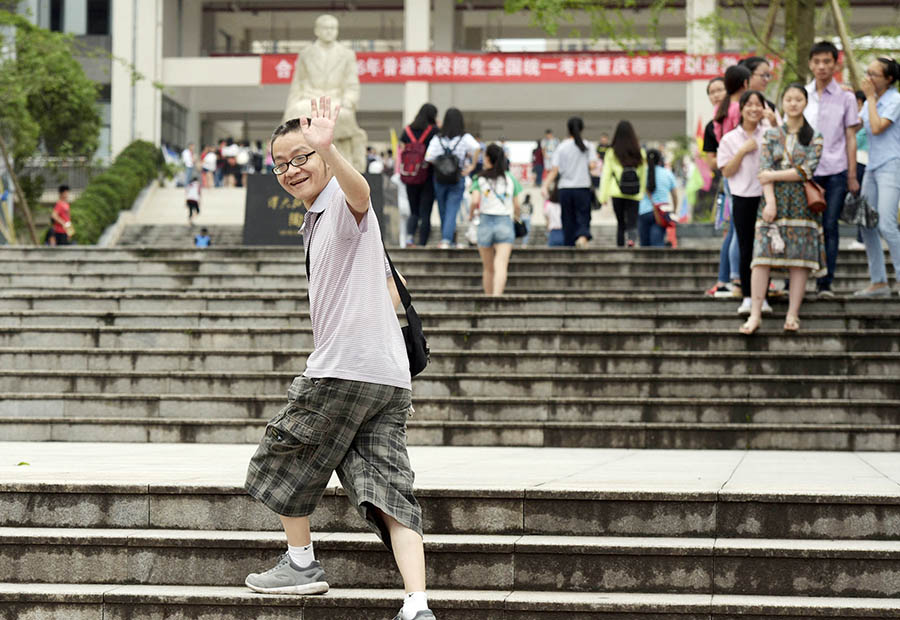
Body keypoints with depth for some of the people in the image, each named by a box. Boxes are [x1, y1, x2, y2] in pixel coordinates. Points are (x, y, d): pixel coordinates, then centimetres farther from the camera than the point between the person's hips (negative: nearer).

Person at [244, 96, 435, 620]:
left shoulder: (343, 204, -5)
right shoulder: (318, 221, 25)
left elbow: (359, 188, -34)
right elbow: (390, 294, 31)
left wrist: (327, 148, -52)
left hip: (344, 372, -10)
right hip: (390, 377, 10)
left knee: (282, 460, 11)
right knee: (388, 486, -2)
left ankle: (302, 564, 23)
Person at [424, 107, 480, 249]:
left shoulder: (437, 139, -4)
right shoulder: (465, 138, -6)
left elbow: (429, 158, -11)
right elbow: (476, 148, -24)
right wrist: (472, 165, -14)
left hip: (439, 178, 2)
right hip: (457, 179, -1)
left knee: (443, 210, 15)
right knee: (452, 210, 0)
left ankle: (445, 238, 26)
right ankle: (447, 239, -13)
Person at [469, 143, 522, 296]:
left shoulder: (480, 178, 2)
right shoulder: (510, 178, 7)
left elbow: (475, 200, -10)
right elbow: (517, 205, 9)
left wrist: (471, 213, 10)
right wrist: (516, 215, 30)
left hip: (485, 222, 0)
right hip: (505, 222, 0)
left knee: (488, 268, 13)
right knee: (501, 265, -14)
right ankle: (497, 295, -32)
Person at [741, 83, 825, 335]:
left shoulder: (815, 138, 5)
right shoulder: (771, 135, 10)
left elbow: (806, 171, -7)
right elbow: (764, 169, 1)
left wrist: (773, 175, -6)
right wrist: (770, 202, -11)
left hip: (802, 204, -1)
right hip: (774, 202, 1)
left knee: (799, 258, -2)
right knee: (762, 256, -9)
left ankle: (793, 315, 2)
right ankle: (755, 314, -9)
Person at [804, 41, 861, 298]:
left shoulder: (845, 98, 5)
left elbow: (850, 138, 6)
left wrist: (852, 176, 2)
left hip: (835, 172, -1)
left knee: (830, 226, -1)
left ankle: (825, 283, 4)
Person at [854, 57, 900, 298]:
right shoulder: (871, 102, 15)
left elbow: (877, 127, -19)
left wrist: (870, 97, -11)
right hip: (872, 167, 8)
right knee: (867, 224, 6)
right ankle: (878, 281, 12)